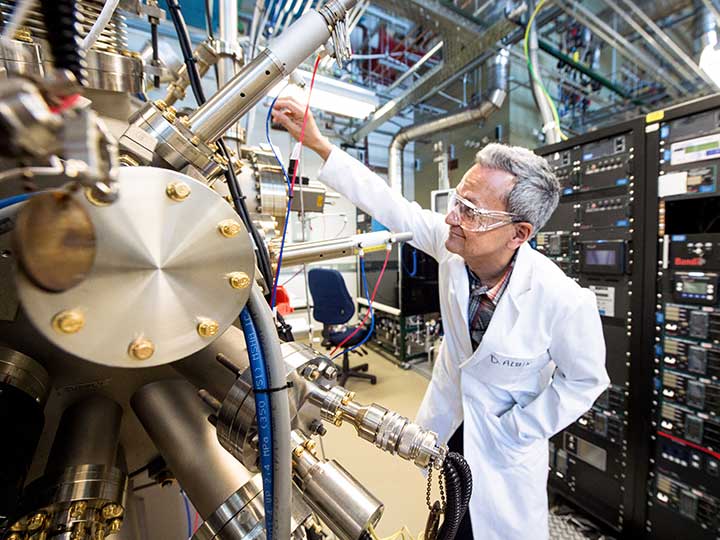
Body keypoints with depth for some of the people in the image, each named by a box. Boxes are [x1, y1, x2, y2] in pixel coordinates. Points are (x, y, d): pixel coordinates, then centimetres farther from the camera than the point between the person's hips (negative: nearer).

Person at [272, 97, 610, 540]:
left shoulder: (565, 301, -34)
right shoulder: (453, 243, -26)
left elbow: (585, 380, -15)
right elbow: (389, 205, -20)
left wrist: (516, 430, -12)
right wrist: (319, 144, -22)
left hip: (505, 423, -3)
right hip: (448, 400, 4)